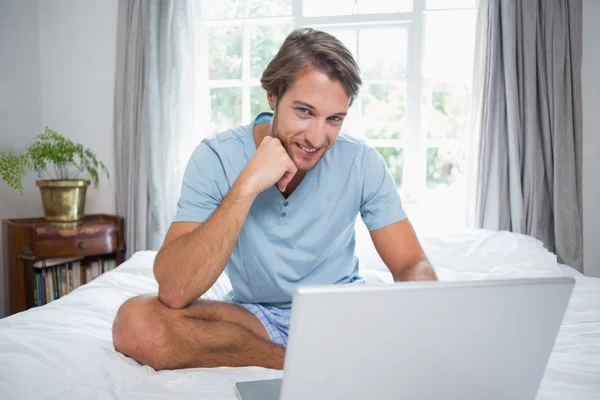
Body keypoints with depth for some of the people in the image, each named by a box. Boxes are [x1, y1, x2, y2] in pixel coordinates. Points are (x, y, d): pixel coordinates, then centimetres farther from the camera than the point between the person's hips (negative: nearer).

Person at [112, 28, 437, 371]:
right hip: (255, 315, 0)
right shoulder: (215, 159, -17)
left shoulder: (362, 163, -12)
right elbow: (173, 293, -26)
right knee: (135, 322, -27)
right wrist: (247, 186, -33)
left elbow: (414, 266, -9)